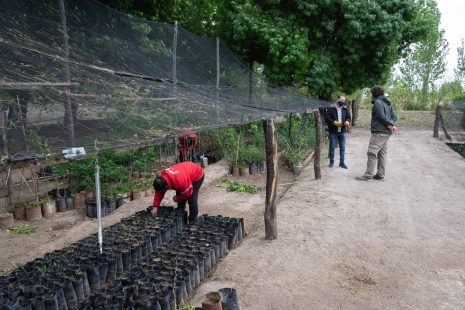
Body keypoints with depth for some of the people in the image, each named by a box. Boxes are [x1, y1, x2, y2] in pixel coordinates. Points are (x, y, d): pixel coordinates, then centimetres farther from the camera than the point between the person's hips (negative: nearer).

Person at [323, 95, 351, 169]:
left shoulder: (345, 109, 10)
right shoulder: (331, 108, -6)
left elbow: (348, 117, 11)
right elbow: (326, 118, -11)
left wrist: (347, 121, -12)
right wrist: (335, 122, -21)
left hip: (342, 132, 4)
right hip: (333, 132, -4)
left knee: (342, 148, 7)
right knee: (332, 147, 4)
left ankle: (342, 162, 17)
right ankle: (331, 162, 18)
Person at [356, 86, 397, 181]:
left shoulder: (377, 103, -11)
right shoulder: (388, 103, 18)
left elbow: (382, 117, -19)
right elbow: (394, 117, 12)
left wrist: (390, 124, -9)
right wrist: (391, 124, -5)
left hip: (379, 132, -10)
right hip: (386, 133, 10)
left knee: (372, 153, -8)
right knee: (382, 154, 13)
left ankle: (368, 175, -9)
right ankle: (380, 174, 17)